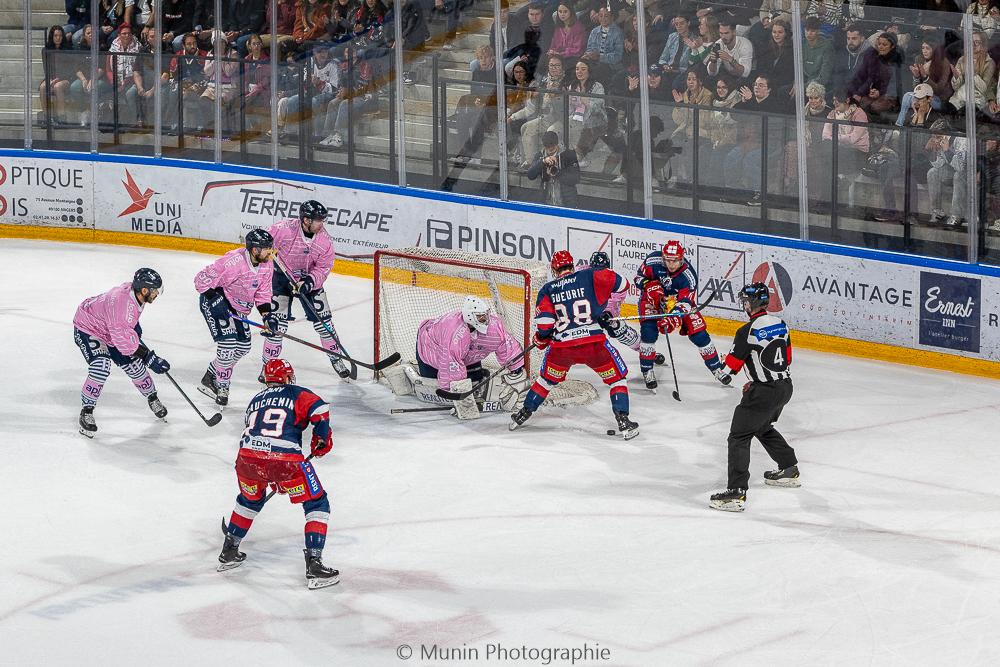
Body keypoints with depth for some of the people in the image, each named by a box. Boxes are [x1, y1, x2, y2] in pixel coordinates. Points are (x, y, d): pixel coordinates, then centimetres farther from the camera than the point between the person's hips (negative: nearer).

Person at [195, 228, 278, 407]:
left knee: (243, 347, 10)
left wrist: (268, 315, -10)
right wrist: (215, 300, -30)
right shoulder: (234, 261, -31)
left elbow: (262, 294, 5)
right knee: (228, 343, -17)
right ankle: (222, 387, 0)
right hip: (215, 301, -9)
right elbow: (202, 279, -27)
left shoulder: (267, 266, -7)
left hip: (237, 308, 9)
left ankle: (210, 378, 25)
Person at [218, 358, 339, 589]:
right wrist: (322, 439, 11)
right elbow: (319, 409, -7)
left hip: (247, 458, 5)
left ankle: (228, 553, 41)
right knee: (317, 505, 10)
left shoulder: (256, 400, 30)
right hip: (285, 459, -5)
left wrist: (274, 478, 47)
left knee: (250, 499, 35)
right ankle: (314, 566, 0)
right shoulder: (296, 393, 13)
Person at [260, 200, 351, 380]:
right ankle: (268, 364, 4)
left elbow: (322, 270, -13)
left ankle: (336, 358, 19)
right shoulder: (284, 229, -28)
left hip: (310, 278, 3)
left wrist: (308, 283, -29)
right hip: (281, 275, -3)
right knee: (278, 321, -8)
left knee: (322, 320, 2)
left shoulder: (325, 240, -17)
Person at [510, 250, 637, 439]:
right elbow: (620, 283, -1)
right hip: (594, 343, -2)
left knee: (546, 379, 27)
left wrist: (541, 338, 19)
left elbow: (544, 321, 0)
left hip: (561, 346, 2)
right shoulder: (588, 276, 8)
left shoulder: (547, 289, 12)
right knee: (618, 378, 15)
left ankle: (524, 414, 33)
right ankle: (623, 422, 3)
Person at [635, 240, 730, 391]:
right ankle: (647, 370, -6)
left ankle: (716, 368, 13)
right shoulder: (653, 261, -25)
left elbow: (684, 303, -31)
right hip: (652, 299, 0)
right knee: (649, 331, -22)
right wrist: (651, 286, -29)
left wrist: (674, 317, -48)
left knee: (698, 333, -4)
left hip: (678, 301, 0)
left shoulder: (688, 276, -27)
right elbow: (639, 277, -9)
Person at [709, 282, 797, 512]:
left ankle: (737, 492, -13)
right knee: (763, 427, 31)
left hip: (764, 393, -8)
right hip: (785, 386, 8)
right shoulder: (780, 324, 6)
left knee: (739, 436, -4)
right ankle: (789, 470, 43)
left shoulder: (747, 331, -17)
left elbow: (731, 365, -10)